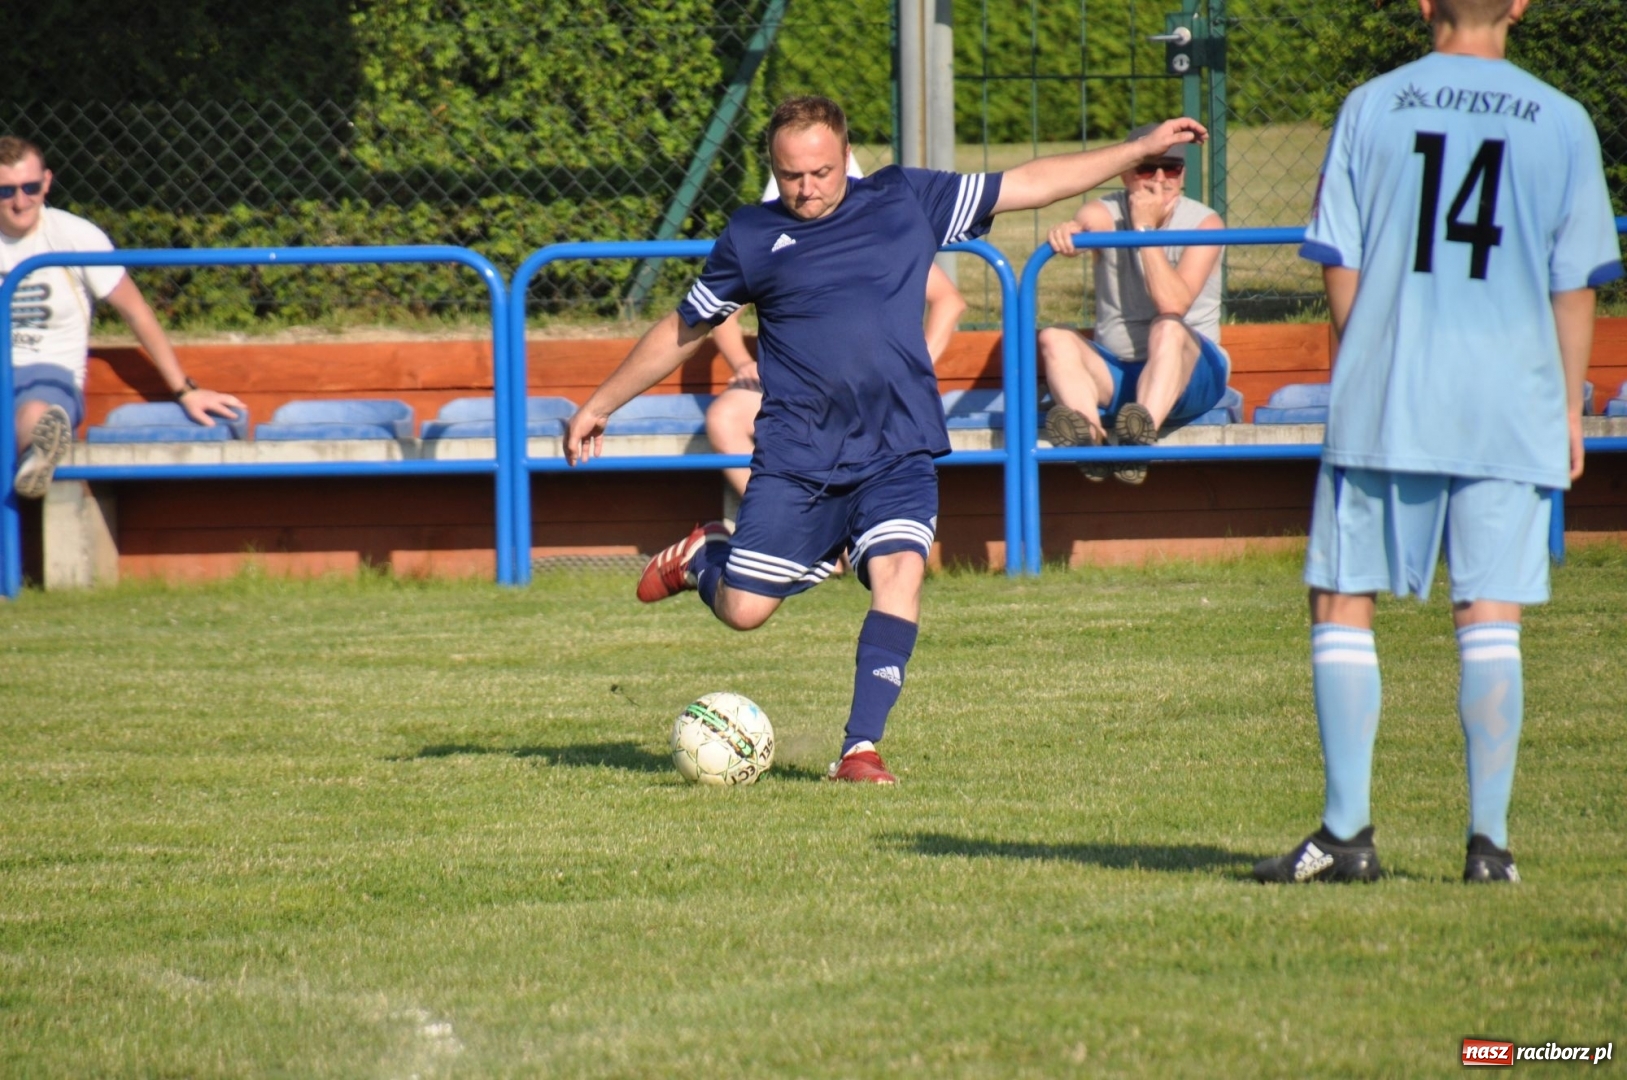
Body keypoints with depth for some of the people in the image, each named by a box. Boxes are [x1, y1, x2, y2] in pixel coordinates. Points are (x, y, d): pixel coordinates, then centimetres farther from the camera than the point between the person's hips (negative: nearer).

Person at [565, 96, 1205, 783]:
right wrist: (598, 406, 22)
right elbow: (683, 331, 17)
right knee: (744, 612, -4)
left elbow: (1029, 185, 13)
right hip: (795, 459, 0)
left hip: (898, 451, 0)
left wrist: (1143, 149, 12)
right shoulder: (752, 238, 6)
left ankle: (861, 747, -20)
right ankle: (704, 557, 32)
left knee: (900, 572, -23)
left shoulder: (906, 200, 8)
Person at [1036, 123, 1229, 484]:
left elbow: (1173, 305, -20)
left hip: (1186, 368, -3)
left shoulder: (1204, 224, -6)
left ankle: (1142, 434, -61)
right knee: (1055, 339, -24)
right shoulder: (1106, 214, 1)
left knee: (1167, 329, -35)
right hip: (1115, 371, 3)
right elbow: (1088, 223, -25)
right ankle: (1089, 436, -51)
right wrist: (1067, 230, -48)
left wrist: (1145, 229, -21)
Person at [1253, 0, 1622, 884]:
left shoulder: (1371, 107, 1)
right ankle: (1489, 838, 0)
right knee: (1490, 622, 3)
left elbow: (1339, 265, 1)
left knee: (1341, 605, 7)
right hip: (1512, 411, 1)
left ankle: (1346, 832, 2)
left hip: (1382, 409, 0)